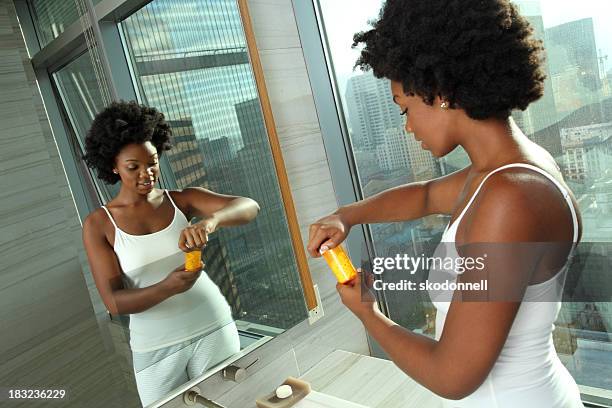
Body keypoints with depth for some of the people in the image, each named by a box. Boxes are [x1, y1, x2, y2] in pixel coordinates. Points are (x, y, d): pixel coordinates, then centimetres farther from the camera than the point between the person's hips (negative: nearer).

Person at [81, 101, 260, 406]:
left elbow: (249, 206, -16)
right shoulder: (98, 225, -4)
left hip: (213, 329, 1)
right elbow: (114, 302, -10)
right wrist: (167, 288, -28)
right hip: (155, 349, 0)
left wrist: (210, 220, -36)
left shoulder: (182, 200, -3)